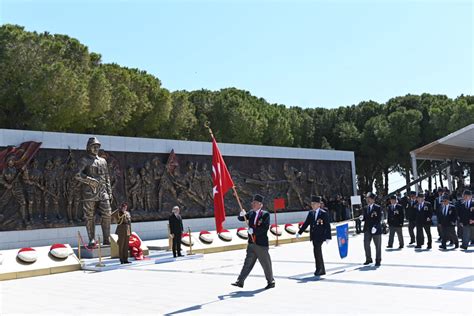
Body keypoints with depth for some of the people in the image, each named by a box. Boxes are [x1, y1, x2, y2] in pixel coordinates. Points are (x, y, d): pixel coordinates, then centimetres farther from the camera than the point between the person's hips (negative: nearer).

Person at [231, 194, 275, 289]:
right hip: (251, 244, 5)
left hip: (261, 244, -5)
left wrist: (253, 230, -21)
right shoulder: (251, 213, 9)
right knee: (247, 263, 5)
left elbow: (265, 228, -17)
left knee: (266, 264, 6)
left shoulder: (265, 214, -9)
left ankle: (271, 282, 21)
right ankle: (240, 281, 6)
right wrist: (242, 215, -15)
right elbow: (240, 219, 7)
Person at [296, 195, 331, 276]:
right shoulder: (311, 213, 10)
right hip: (314, 236, 6)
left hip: (320, 236, -6)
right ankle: (321, 270, 18)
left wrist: (328, 237, -14)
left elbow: (327, 226, -9)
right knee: (318, 252, 10)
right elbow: (306, 223, 13)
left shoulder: (324, 213, -7)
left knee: (317, 251, -14)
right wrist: (299, 232, 9)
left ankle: (319, 268, -2)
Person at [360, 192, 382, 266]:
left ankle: (378, 260, 16)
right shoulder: (365, 208, 10)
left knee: (378, 245, 4)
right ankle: (368, 259, 21)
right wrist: (362, 218, -10)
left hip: (376, 229, -5)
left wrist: (375, 227, -23)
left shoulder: (378, 208, -6)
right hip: (367, 229, 5)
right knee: (366, 244, 6)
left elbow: (379, 219, -12)